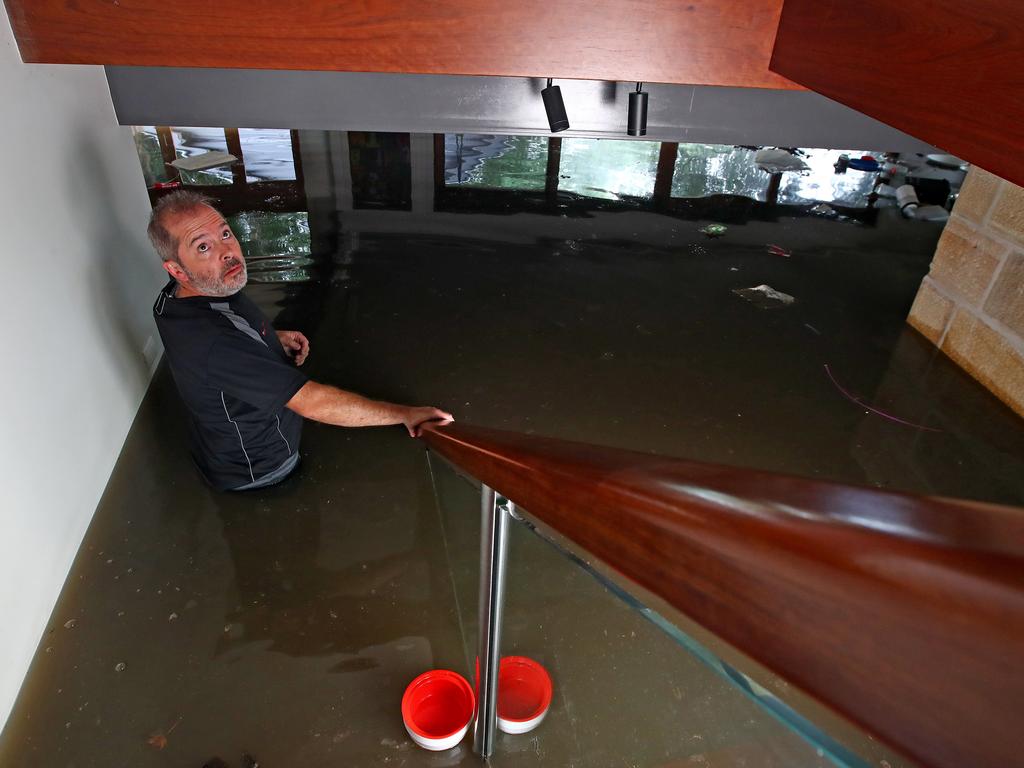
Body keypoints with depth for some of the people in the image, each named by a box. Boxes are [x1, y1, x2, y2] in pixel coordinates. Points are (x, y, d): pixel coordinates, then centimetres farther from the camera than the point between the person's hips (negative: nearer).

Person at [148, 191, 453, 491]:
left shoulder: (179, 293, -12)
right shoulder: (214, 344, -42)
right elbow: (312, 403, -44)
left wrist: (273, 338, -4)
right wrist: (405, 414, -39)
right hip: (256, 469, -8)